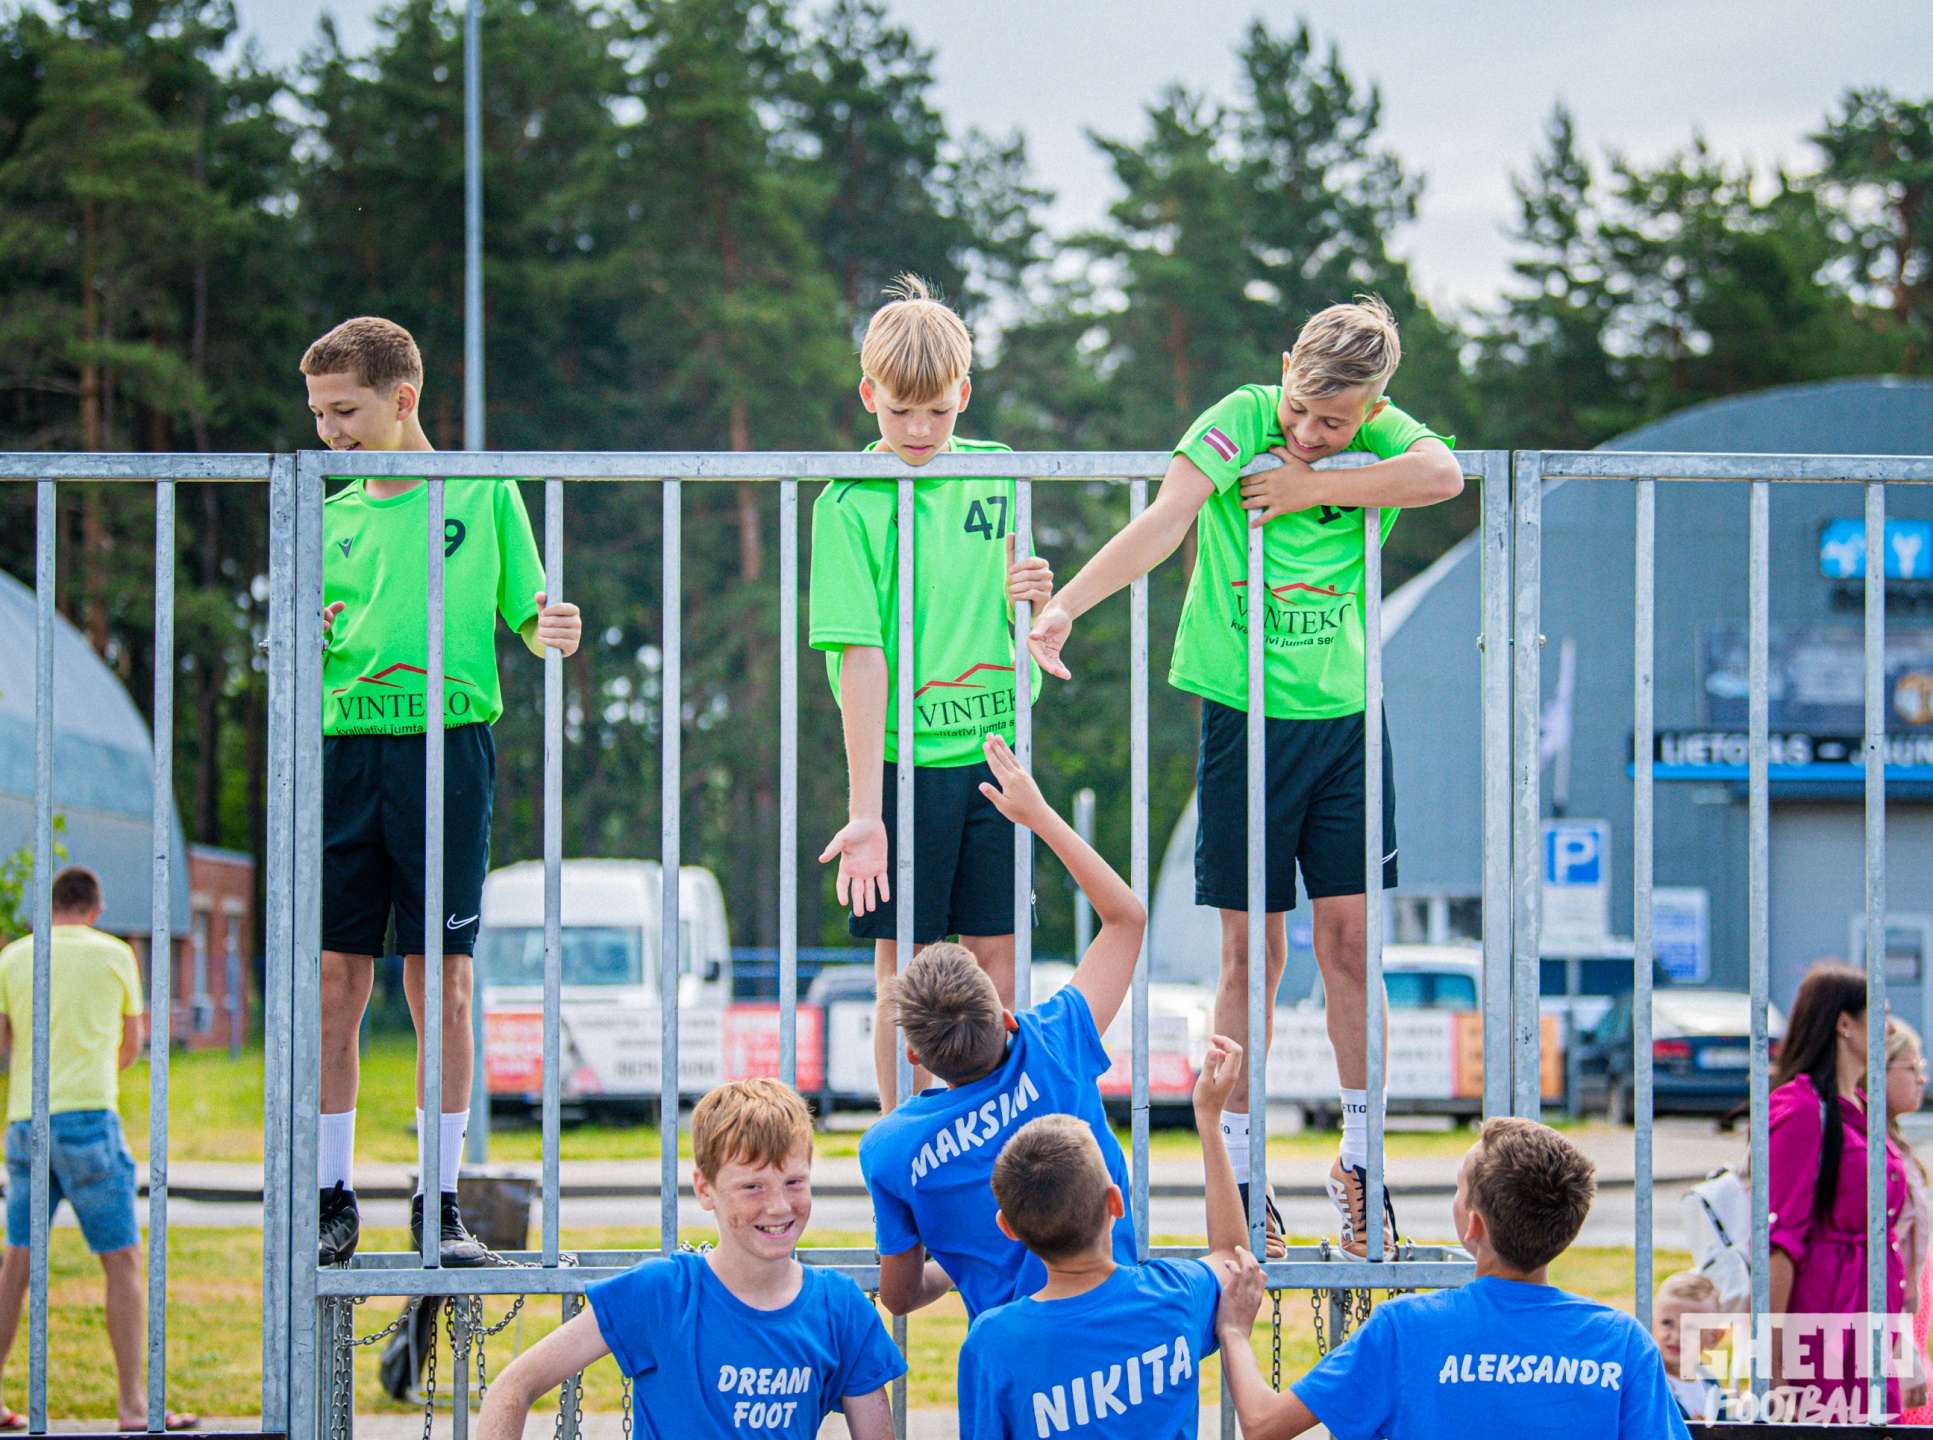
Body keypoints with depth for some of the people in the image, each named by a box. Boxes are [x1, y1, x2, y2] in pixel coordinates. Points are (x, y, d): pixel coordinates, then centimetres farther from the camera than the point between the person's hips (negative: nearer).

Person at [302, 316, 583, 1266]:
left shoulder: (482, 494, 7)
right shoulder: (331, 518, 16)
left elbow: (528, 622, 8)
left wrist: (555, 632, -14)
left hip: (445, 751, -3)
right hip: (343, 752, 3)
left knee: (443, 980, -3)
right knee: (334, 981, 0)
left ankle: (441, 1203, 4)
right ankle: (331, 1199, 8)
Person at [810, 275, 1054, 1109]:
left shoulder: (998, 476, 6)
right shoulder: (850, 502, -8)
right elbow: (860, 656, -14)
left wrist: (1032, 600, -8)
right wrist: (865, 810, -19)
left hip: (995, 754, 4)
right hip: (905, 759, -4)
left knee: (994, 951, 6)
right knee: (903, 965, 2)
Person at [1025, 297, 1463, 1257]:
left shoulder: (1382, 435, -2)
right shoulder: (1242, 420, -11)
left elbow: (1443, 473, -25)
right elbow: (1166, 518, -26)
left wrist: (1313, 487, -22)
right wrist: (1065, 604, -40)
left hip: (1347, 719, 2)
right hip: (1244, 718, -2)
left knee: (1348, 940, 4)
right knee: (1252, 952, 2)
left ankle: (1359, 1159, 17)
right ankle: (1238, 1172, 11)